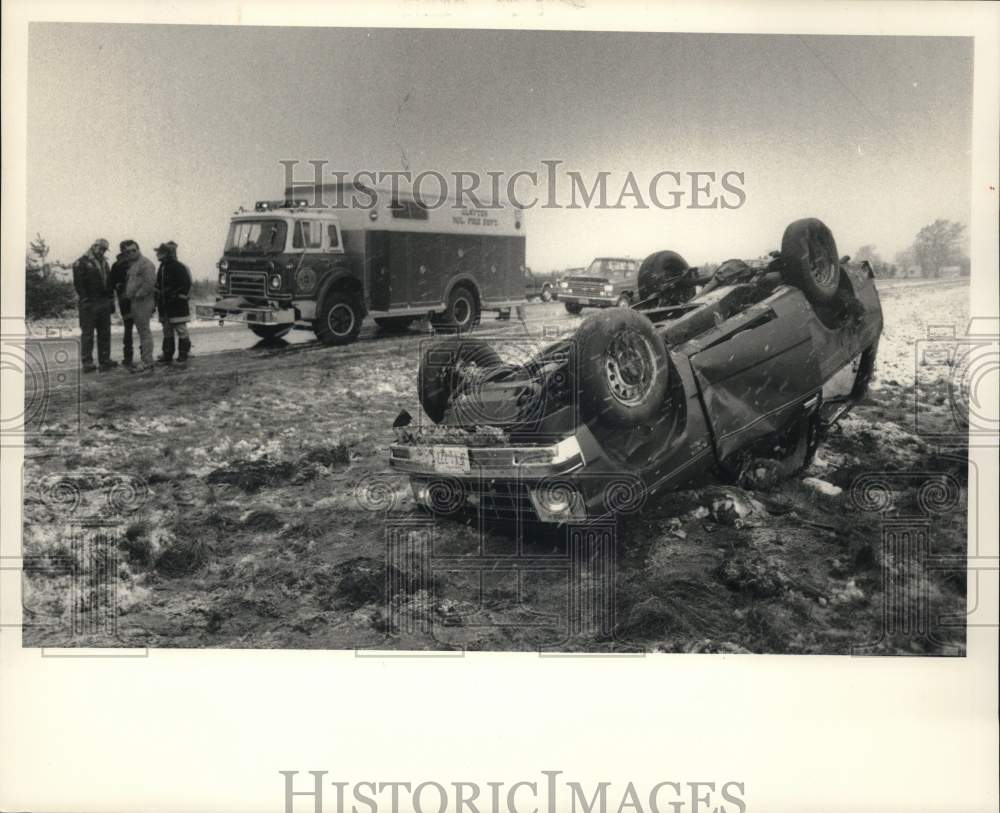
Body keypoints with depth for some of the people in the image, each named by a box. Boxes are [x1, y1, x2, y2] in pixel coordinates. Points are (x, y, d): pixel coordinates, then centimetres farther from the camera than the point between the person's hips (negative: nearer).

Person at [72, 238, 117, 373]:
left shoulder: (104, 264, 18)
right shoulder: (82, 263, -5)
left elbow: (109, 283, 22)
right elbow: (78, 284, -11)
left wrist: (111, 301, 16)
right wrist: (85, 300, -16)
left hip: (104, 303, 7)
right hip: (89, 304, -7)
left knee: (105, 333, 9)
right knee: (87, 334, -4)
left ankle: (105, 360, 16)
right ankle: (87, 363, -2)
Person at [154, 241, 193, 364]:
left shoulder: (178, 267, -12)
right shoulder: (162, 268, 14)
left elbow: (186, 285, -16)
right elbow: (158, 286, 21)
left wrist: (179, 297, -17)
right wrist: (157, 301, 16)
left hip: (177, 307, -9)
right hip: (165, 308, 9)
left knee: (181, 330, -3)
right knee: (167, 332, 12)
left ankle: (183, 356, 2)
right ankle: (167, 356, 18)